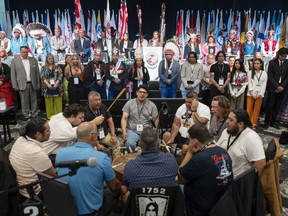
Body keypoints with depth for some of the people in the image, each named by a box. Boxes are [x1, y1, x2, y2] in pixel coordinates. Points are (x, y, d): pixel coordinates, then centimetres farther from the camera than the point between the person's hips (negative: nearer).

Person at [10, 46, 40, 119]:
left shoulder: (34, 60, 7)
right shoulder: (15, 60, 2)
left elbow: (37, 73, 7)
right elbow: (13, 74, 1)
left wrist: (38, 84, 4)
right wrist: (15, 86, -5)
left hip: (33, 84, 2)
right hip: (22, 85, -2)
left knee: (34, 100, 8)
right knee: (24, 101, 4)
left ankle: (34, 114, 20)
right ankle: (26, 115, 16)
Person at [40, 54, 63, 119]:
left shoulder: (57, 67, 6)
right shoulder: (44, 67, 6)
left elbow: (60, 76, -1)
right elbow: (43, 77, -1)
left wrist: (56, 84, -13)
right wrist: (48, 84, -14)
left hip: (57, 87, 0)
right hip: (48, 87, 0)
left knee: (57, 102, 2)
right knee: (49, 102, 4)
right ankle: (50, 115, 15)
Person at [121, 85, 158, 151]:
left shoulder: (152, 105, 6)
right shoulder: (129, 103, 6)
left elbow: (156, 120, 4)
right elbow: (124, 118, 1)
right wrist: (124, 131, -14)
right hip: (132, 130, 0)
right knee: (130, 144, -30)